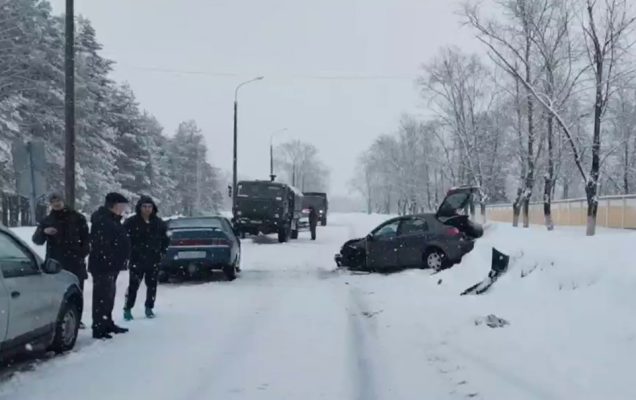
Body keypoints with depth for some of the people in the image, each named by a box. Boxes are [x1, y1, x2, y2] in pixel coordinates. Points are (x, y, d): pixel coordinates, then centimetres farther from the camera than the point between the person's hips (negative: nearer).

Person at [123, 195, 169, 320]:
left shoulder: (158, 223, 5)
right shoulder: (131, 222, -7)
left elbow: (165, 239, 16)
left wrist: (161, 251, 8)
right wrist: (130, 252, -5)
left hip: (153, 260, 4)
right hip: (136, 260, -4)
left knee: (152, 285, 8)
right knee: (133, 285, -4)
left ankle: (149, 308, 21)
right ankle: (127, 309, 5)